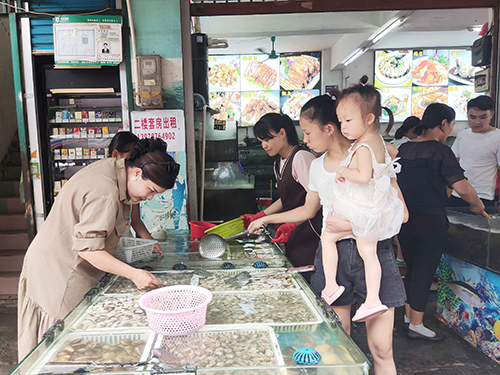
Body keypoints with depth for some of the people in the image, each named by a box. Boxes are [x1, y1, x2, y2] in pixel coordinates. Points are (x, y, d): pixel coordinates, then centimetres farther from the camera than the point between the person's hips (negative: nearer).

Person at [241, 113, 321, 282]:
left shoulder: (301, 157, -15)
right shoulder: (279, 162, 15)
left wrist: (293, 224, -25)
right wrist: (258, 216, 17)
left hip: (309, 233, -9)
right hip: (293, 236, 9)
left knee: (306, 279, -9)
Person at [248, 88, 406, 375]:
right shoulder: (318, 166, 10)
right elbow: (309, 210, 26)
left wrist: (352, 224, -18)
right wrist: (267, 219, 29)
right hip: (332, 252, 5)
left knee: (382, 348, 1)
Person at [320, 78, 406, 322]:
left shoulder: (363, 148, -24)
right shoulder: (378, 140, 5)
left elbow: (364, 176, -35)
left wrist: (343, 172, -18)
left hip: (359, 211, -9)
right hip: (373, 210, 9)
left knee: (327, 237, 9)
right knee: (368, 253, 14)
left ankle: (331, 286, 13)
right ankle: (373, 301, 22)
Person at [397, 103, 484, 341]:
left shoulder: (403, 149, 6)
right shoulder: (441, 152, -14)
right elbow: (462, 188, -17)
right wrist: (477, 205, 2)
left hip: (404, 218, 7)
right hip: (430, 221, -6)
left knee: (411, 269, 19)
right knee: (424, 274, 4)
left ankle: (408, 316, 31)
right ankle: (416, 326, 15)